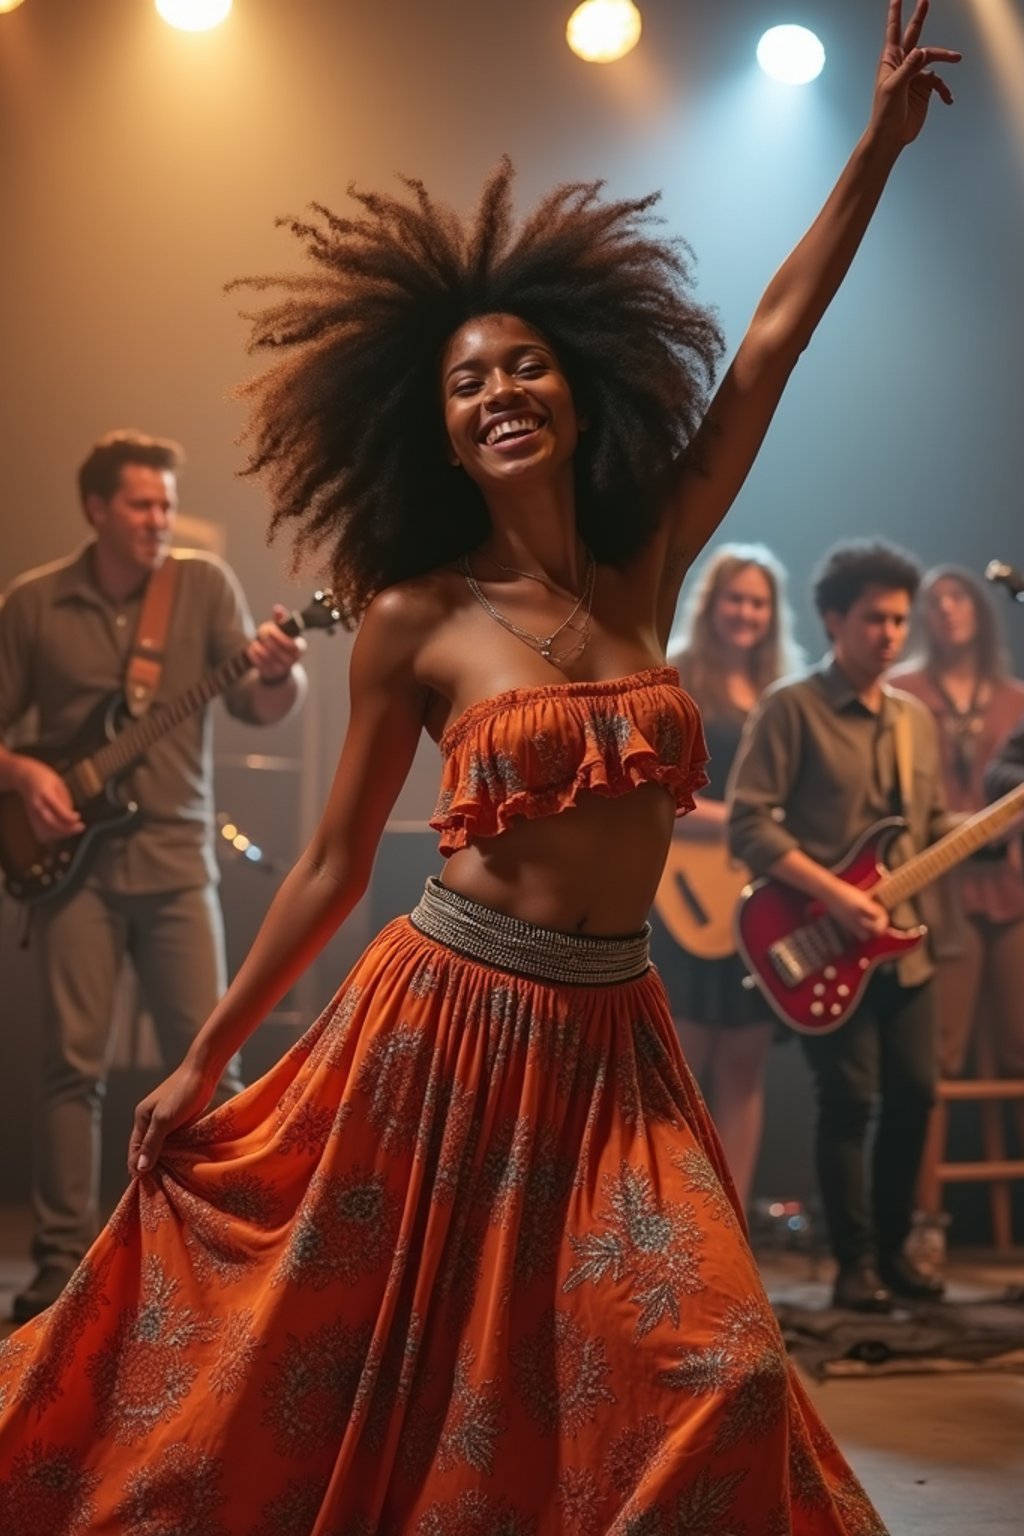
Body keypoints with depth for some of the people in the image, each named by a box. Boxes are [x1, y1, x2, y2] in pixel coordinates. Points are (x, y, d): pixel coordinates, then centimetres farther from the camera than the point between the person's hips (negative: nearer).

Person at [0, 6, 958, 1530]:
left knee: (708, 1377, -7)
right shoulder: (415, 623, -5)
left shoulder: (644, 575, 5)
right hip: (448, 1022, -3)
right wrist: (204, 1058, 2)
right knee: (366, 1382, 5)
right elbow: (335, 864, 1)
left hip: (610, 1039, 3)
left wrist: (880, 144, 6)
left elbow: (768, 345, 5)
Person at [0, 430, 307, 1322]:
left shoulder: (205, 585, 2)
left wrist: (277, 674, -27)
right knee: (74, 1063, -1)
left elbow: (259, 708, -5)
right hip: (73, 858, 0)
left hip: (176, 856, 0)